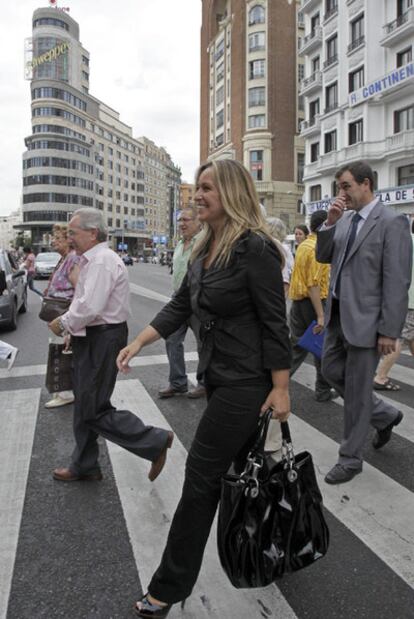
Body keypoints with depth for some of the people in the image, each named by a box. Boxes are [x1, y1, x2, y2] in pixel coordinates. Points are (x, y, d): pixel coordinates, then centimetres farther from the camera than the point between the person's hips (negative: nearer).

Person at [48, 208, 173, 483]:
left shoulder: (102, 261, -19)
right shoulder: (92, 260, 14)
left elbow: (90, 307, -27)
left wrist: (63, 324, -13)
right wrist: (68, 324, 5)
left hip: (102, 339, -10)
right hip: (91, 338, 10)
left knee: (95, 409, -3)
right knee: (84, 406, 18)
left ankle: (156, 442, 8)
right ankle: (84, 466, 34)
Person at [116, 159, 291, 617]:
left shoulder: (254, 247, -18)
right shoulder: (205, 249, 9)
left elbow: (274, 323, -18)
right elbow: (180, 305, 11)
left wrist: (281, 389, -16)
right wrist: (138, 342, 4)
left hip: (246, 382, -9)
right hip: (217, 375, 9)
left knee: (201, 476, 0)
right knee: (238, 469, 21)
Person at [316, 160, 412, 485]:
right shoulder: (345, 218, 9)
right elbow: (323, 257, 9)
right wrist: (330, 222, -6)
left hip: (365, 319, -7)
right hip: (338, 314, 8)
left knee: (356, 388, 4)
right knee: (332, 371, 17)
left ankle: (351, 458, 23)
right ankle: (384, 415, 38)